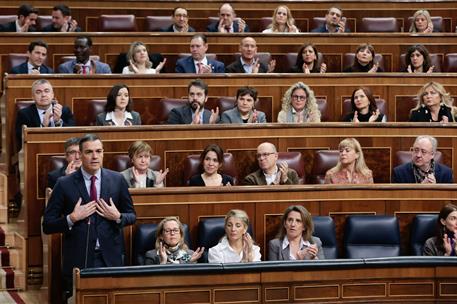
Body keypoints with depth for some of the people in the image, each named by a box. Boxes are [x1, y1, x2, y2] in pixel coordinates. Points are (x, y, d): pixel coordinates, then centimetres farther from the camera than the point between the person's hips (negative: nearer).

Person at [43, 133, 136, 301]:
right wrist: (72, 218, -15)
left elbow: (131, 216, 14)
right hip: (77, 260, -2)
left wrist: (118, 217, -6)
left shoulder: (117, 180, 5)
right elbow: (47, 225, 0)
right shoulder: (64, 184, -2)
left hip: (110, 258, 2)